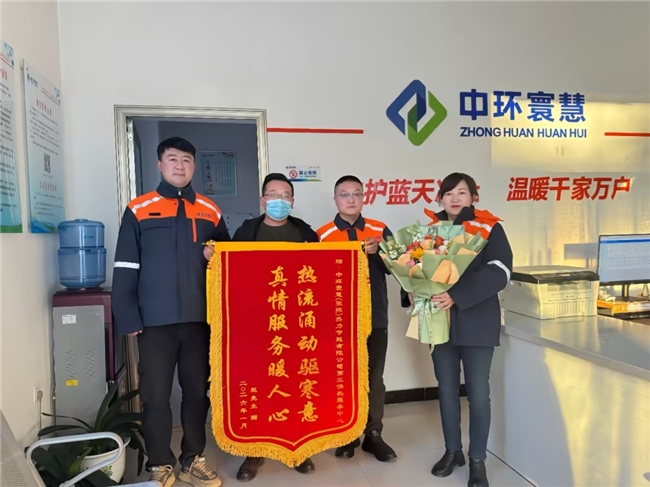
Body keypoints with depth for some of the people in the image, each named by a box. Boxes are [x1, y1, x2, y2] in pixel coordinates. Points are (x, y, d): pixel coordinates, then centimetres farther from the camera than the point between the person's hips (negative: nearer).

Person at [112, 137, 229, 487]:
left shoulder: (209, 211, 9)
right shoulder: (138, 210, 1)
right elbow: (125, 269, -2)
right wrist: (128, 318, -7)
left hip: (199, 318, 3)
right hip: (155, 320, -2)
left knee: (198, 391, 11)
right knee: (155, 395, 6)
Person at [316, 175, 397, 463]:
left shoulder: (380, 231, 5)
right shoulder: (323, 235, -1)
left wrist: (377, 251, -15)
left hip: (375, 315, 2)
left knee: (374, 377, 10)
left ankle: (373, 435, 24)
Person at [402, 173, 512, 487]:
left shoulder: (489, 229, -4)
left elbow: (500, 272, -16)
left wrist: (457, 296, -26)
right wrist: (411, 292, -11)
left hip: (476, 322, -3)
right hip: (439, 320, 3)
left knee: (478, 393, 4)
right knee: (446, 389, 13)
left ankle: (478, 460, 23)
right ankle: (453, 450, 32)